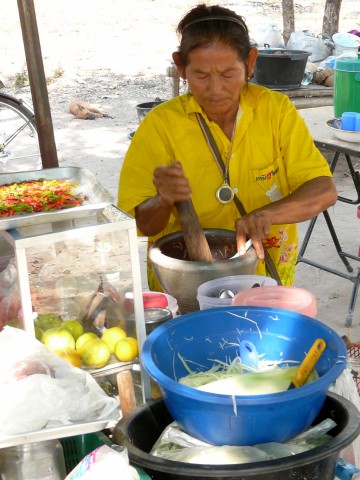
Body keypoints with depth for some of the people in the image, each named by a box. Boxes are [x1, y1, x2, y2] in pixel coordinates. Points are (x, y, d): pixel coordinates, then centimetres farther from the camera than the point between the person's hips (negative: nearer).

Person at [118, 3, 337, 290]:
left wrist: (265, 215, -24)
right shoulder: (160, 124, -6)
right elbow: (142, 226, -5)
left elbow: (324, 191, -7)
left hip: (265, 283, 1)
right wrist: (164, 201, -27)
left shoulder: (276, 110, -1)